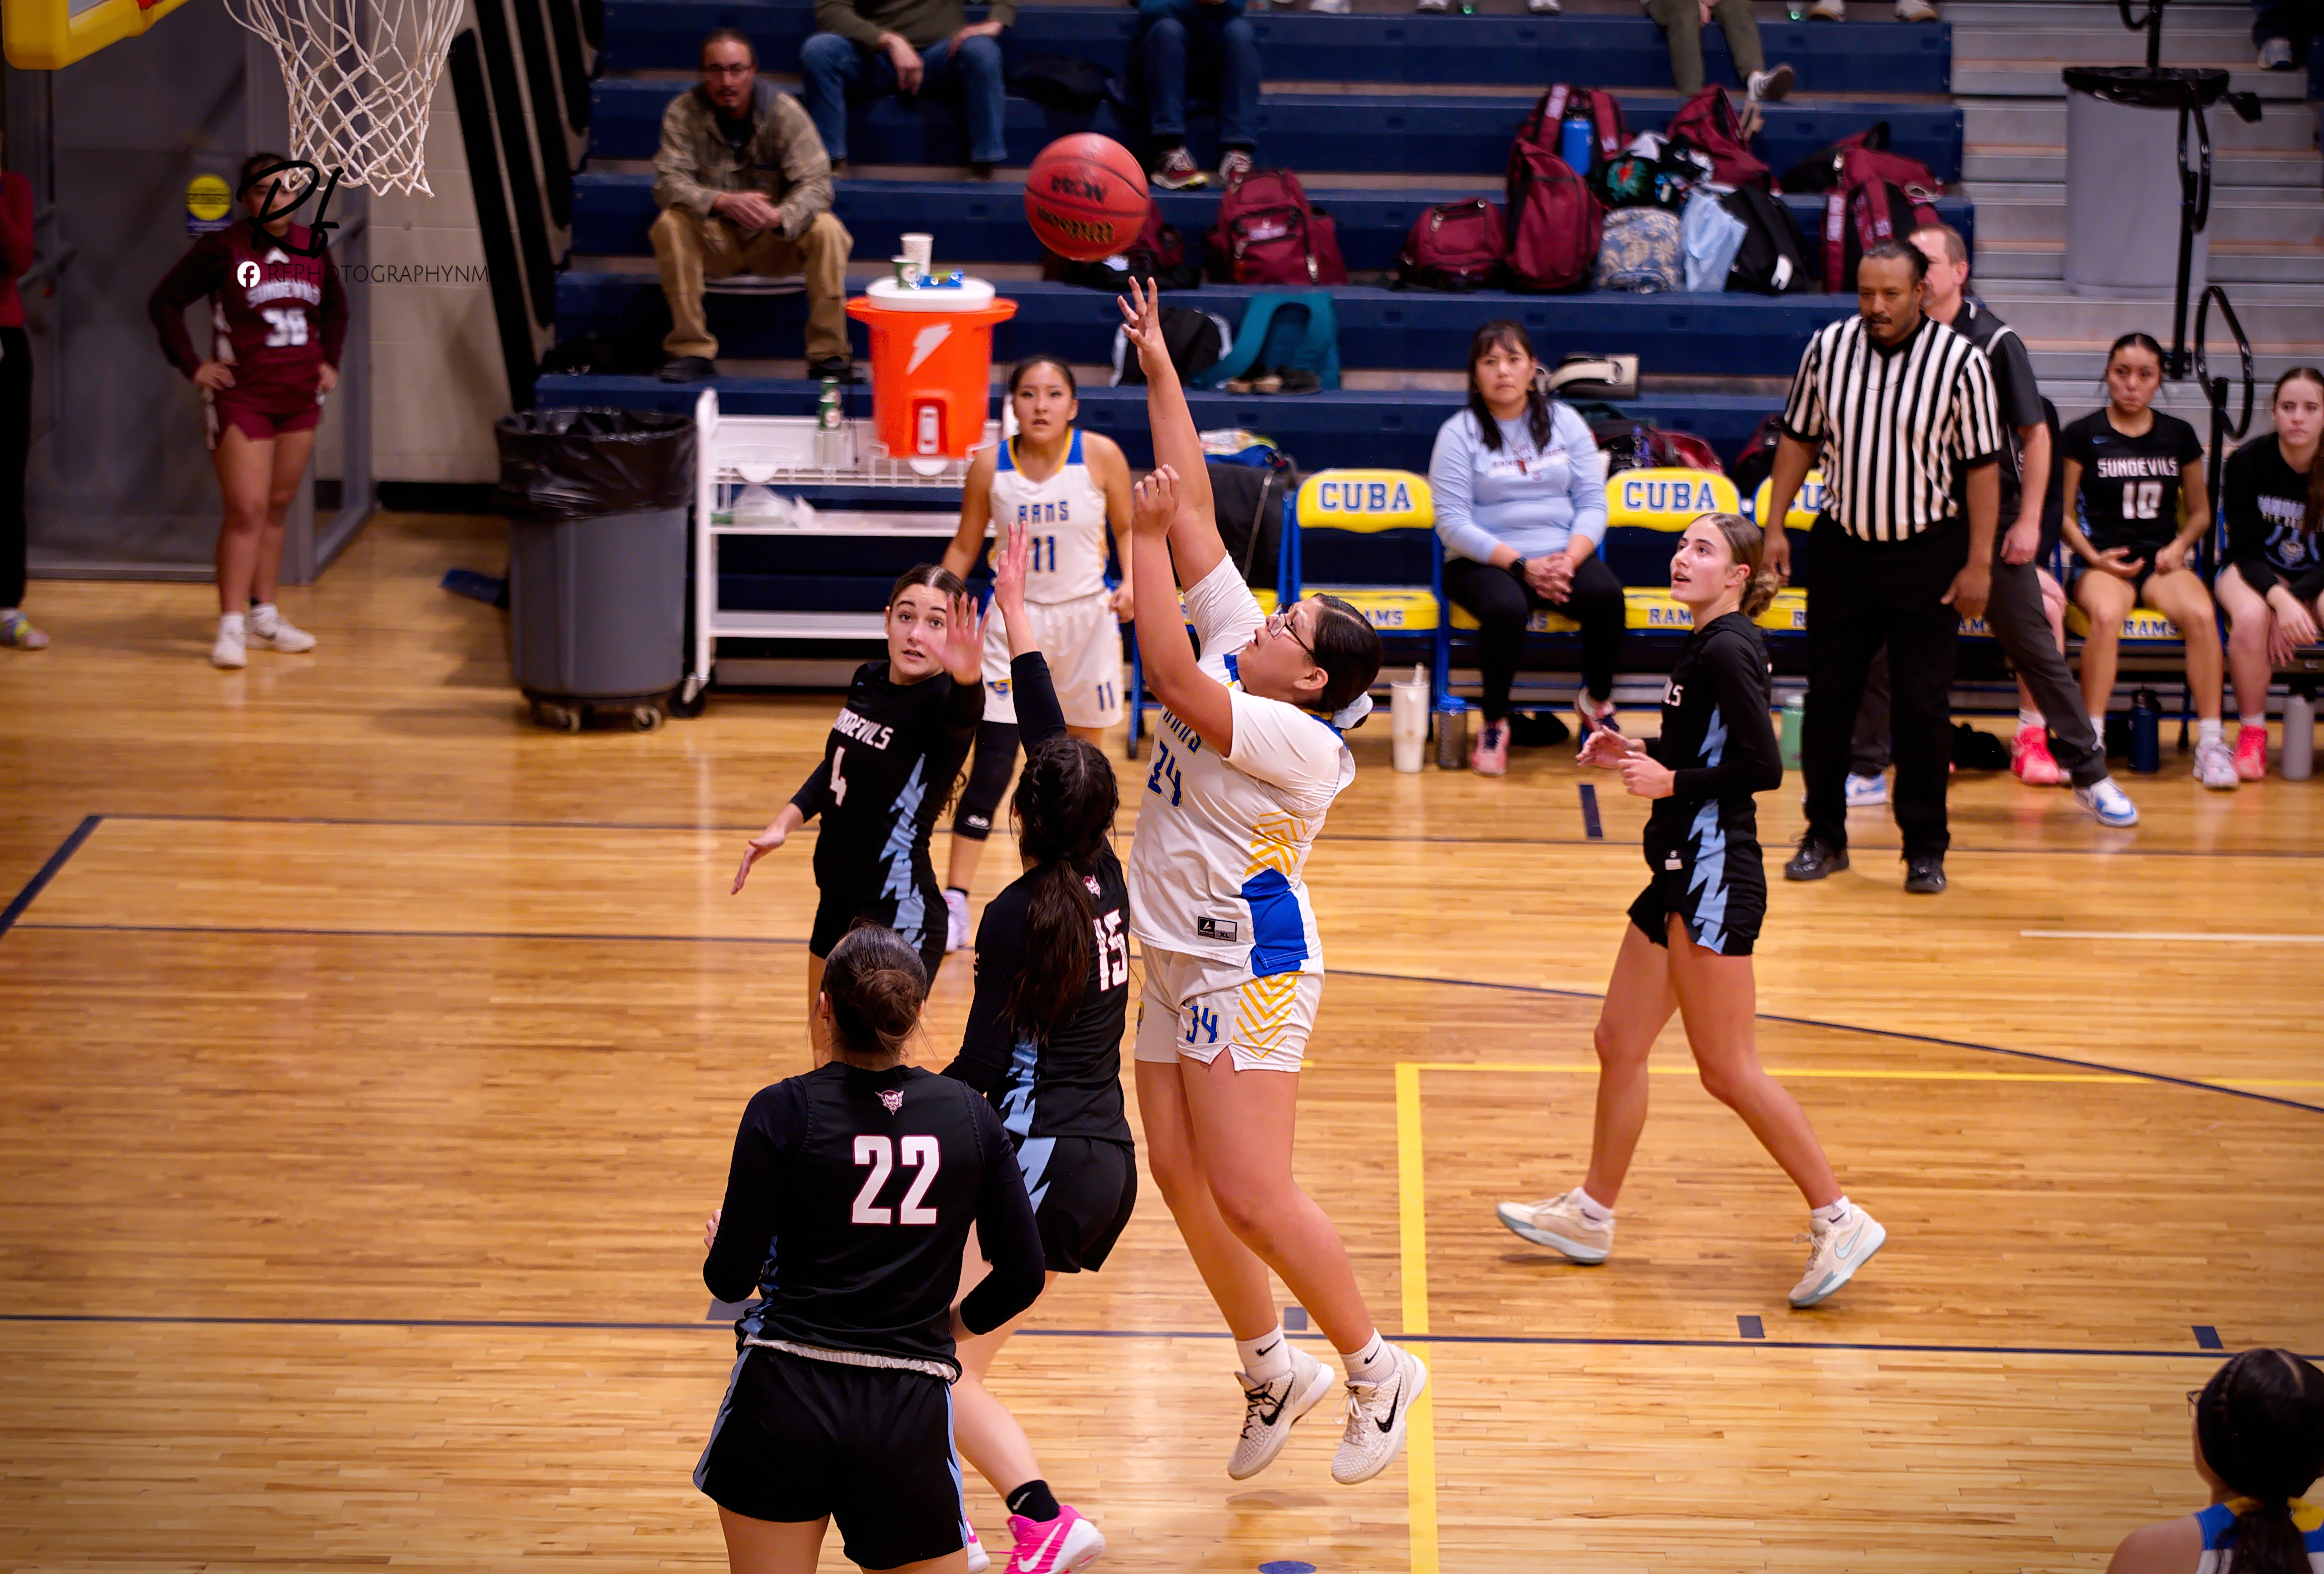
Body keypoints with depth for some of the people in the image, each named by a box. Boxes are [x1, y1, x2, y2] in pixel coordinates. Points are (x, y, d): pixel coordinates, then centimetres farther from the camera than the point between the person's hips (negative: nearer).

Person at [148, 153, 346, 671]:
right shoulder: (222, 249, -9)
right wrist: (192, 366, -9)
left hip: (301, 396, 5)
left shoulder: (313, 249, 6)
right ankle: (231, 627, -9)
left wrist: (329, 361, 14)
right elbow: (164, 302, -5)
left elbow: (334, 306, 25)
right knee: (246, 510, -11)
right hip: (241, 398, -5)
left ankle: (265, 614, 21)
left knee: (277, 508, 12)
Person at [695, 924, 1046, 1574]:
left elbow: (731, 1279, -6)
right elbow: (1022, 1276, 5)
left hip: (786, 1398, -2)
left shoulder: (782, 1112, -5)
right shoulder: (968, 1114, 4)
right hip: (911, 1410, 2)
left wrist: (719, 1242, 16)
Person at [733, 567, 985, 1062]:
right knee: (828, 1062, 25)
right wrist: (783, 824, 10)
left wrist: (966, 680, -68)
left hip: (898, 918, -8)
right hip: (840, 904, 9)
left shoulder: (940, 701, -21)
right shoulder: (869, 680, 2)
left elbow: (961, 715, -47)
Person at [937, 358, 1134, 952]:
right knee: (992, 760, -8)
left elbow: (1127, 528, 3)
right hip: (1016, 618, -1)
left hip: (1085, 616, 1)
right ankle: (954, 901, -6)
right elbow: (965, 547, 3)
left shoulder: (1100, 456, -10)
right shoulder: (989, 465, -8)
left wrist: (1129, 585, -14)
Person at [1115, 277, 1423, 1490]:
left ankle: (1376, 1367, 7)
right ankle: (1272, 1368, 20)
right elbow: (1194, 506, 1)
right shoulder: (1236, 647, 0)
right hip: (1179, 962, 9)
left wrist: (1144, 537, -25)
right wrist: (1159, 372, 0)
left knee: (1250, 1197, -9)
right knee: (1179, 1173, 8)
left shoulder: (1300, 742, -21)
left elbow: (1171, 676, -31)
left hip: (1248, 973, -9)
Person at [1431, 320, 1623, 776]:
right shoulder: (1459, 434, -1)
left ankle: (1597, 702, -2)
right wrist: (1522, 566, -18)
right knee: (1506, 609, -37)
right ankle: (1495, 723, -15)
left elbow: (1593, 503, 5)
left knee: (1607, 595, -29)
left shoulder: (1565, 423, 9)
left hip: (1562, 556, 3)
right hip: (1482, 563, -3)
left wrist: (1569, 560, -15)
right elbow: (1453, 524, -9)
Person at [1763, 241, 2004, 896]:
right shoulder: (1828, 348, -1)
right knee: (1827, 697, 7)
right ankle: (1824, 836, 19)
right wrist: (1775, 528, 5)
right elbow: (1798, 440, 9)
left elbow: (1981, 466, -6)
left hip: (1926, 553, -3)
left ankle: (1925, 848, 11)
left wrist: (1978, 562, -8)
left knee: (1923, 707, 0)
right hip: (1841, 547, 3)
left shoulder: (1960, 362, -9)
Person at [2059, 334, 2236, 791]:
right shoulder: (2083, 436, 5)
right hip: (2103, 563, -2)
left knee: (2201, 614, -32)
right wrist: (2094, 558, -10)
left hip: (2164, 562, 2)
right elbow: (2064, 514, 6)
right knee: (2107, 614, -38)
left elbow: (2201, 512, 20)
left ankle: (2210, 742, -25)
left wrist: (2179, 546, 0)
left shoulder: (2179, 436, 13)